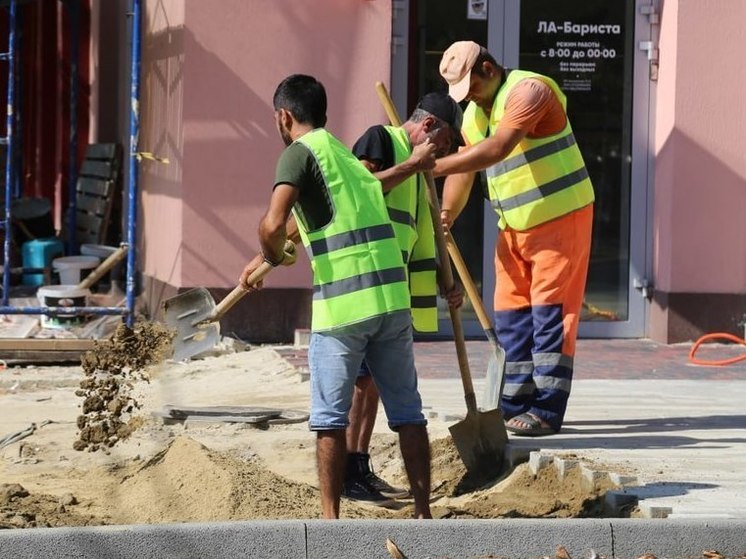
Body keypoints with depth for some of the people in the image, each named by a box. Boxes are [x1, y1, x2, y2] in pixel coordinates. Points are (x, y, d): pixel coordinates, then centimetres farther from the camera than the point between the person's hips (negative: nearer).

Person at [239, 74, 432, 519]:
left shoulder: (301, 152, -2)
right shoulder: (345, 154, 23)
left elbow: (273, 224, -17)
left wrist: (273, 258, 4)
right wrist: (263, 261, 44)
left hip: (342, 301, -7)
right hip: (392, 296, 7)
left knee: (330, 417, 3)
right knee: (408, 412, 10)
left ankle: (330, 519, 5)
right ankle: (423, 512, 12)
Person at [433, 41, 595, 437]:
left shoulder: (528, 91, -18)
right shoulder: (473, 113, 10)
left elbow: (497, 148, -31)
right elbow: (463, 169, 9)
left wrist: (436, 165, -34)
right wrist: (446, 215, -8)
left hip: (560, 216, -8)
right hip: (515, 226, 9)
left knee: (550, 311, -9)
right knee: (510, 313, 6)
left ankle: (547, 410, -9)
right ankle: (515, 405, 11)